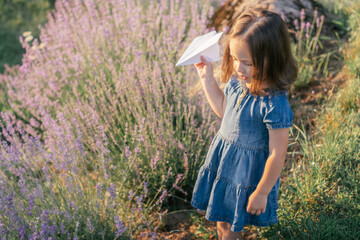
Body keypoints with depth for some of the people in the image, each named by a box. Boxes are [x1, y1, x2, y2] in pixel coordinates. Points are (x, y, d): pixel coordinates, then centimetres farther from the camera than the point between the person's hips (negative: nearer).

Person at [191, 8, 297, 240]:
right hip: (222, 159, 7)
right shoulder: (237, 81, -11)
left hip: (247, 170, -6)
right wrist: (207, 78, 3)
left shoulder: (275, 105, -32)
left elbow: (277, 155, -23)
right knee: (220, 218, 26)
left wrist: (261, 193, -14)